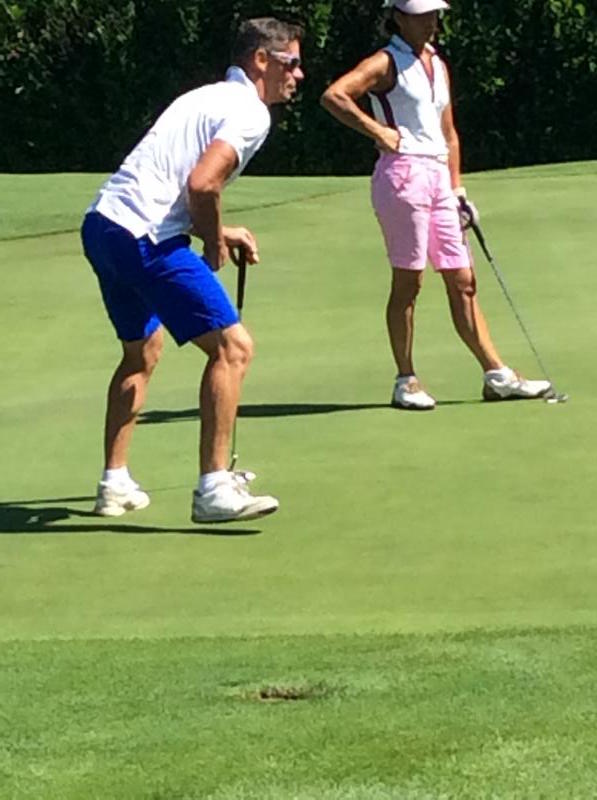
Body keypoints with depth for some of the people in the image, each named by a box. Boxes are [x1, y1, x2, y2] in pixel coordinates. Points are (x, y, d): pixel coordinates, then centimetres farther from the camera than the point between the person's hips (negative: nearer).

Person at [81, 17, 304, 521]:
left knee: (142, 352, 26)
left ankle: (115, 485, 31)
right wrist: (215, 242, -4)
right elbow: (202, 184, -21)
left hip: (102, 221, 10)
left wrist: (219, 233, 17)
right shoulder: (250, 113, -7)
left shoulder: (209, 98, 23)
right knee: (232, 347, -8)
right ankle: (214, 489, -12)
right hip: (144, 237, -10)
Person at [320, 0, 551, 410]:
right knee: (408, 281, -4)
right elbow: (333, 95, -18)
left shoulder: (439, 65, 20)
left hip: (438, 178, 8)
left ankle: (497, 375, 9)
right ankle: (406, 382, 3)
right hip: (403, 173, -8)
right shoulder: (386, 63, -4)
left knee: (463, 281, 8)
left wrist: (457, 188, 19)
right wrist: (377, 131, -17)